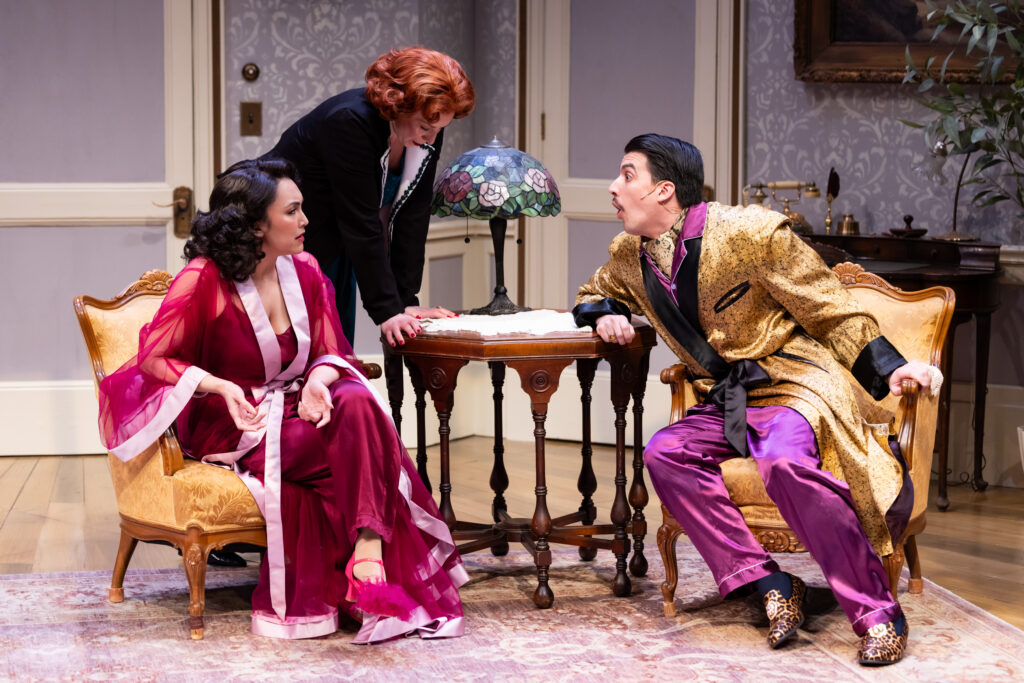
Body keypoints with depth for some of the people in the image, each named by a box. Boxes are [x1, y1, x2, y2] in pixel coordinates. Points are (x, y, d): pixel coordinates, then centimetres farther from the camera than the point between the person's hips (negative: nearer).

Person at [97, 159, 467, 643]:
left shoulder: (303, 271, 6)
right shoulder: (203, 281, -12)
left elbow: (330, 353, 7)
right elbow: (153, 358, -9)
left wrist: (319, 381, -18)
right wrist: (222, 386, -25)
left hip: (294, 409, 5)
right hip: (230, 424, -5)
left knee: (357, 402, -30)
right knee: (354, 445, -28)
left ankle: (370, 546, -40)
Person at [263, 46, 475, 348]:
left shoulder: (428, 134, -10)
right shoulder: (351, 122, -31)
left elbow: (412, 216, -6)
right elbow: (361, 224, -31)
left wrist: (406, 301, -9)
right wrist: (387, 311, -30)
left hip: (335, 248, 7)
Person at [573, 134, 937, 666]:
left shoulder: (750, 232, -11)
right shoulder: (629, 256, 8)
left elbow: (828, 309, -6)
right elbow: (593, 295, 30)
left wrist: (887, 368, -14)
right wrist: (605, 315, 6)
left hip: (792, 383, -6)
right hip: (723, 404, 7)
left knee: (784, 462, -37)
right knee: (664, 454, -23)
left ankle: (877, 614, -28)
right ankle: (769, 585, -22)